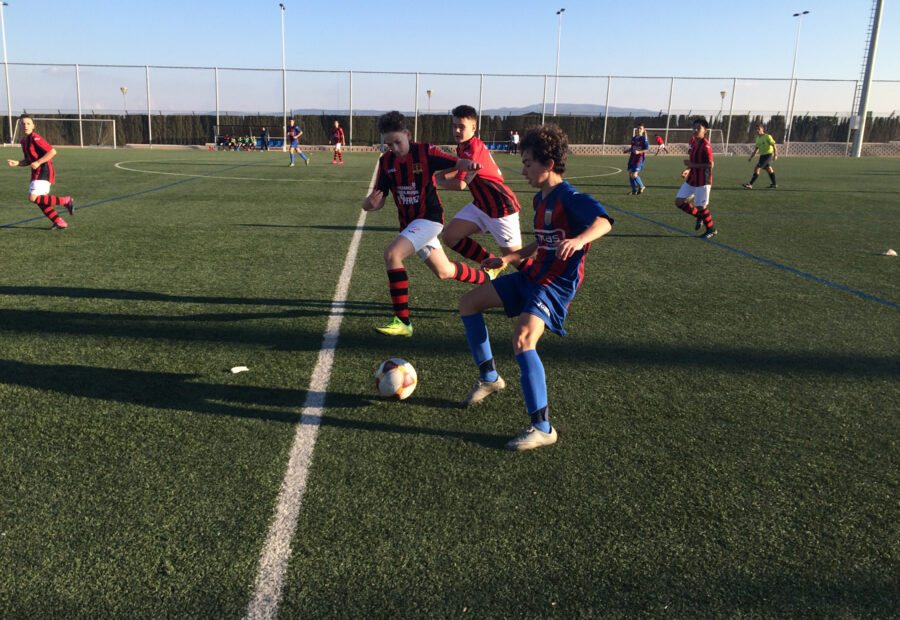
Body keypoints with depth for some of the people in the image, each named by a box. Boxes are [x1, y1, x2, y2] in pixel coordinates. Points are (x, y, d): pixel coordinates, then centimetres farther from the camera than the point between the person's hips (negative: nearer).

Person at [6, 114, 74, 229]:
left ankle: (66, 201, -9)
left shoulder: (35, 138, -11)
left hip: (44, 171, -9)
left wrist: (38, 162, -20)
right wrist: (17, 163, 6)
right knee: (41, 201, 5)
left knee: (33, 197, -18)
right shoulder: (24, 141, 16)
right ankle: (60, 223, 8)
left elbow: (52, 152, -18)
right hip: (37, 173, 9)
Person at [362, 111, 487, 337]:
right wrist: (369, 203, -24)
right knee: (444, 271, 19)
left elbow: (456, 163, -6)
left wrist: (469, 164, -30)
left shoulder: (425, 152, -12)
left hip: (429, 218, -7)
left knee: (392, 254, -27)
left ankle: (403, 322, -23)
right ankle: (486, 278, 47)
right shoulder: (386, 161, 2)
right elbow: (379, 200, 0)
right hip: (408, 223, 7)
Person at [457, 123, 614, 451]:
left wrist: (579, 239, -55)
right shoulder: (541, 199, 12)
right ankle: (489, 377, 23)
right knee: (468, 302, 12)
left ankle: (542, 427, -24)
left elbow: (603, 220, -35)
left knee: (522, 339, -32)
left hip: (556, 285, -10)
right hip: (531, 276, 10)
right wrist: (509, 258, 27)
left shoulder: (569, 197, -17)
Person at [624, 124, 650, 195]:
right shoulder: (633, 138, 13)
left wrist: (639, 152, -24)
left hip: (639, 159, -7)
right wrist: (627, 150, 7)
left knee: (634, 175, -15)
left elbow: (647, 150, -11)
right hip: (632, 158, 7)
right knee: (630, 174, 2)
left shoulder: (644, 138, -7)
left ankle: (641, 187, 9)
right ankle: (634, 190, 13)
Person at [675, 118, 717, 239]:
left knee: (701, 206, 0)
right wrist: (688, 170, 7)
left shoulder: (706, 146, -18)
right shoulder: (693, 140, 8)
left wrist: (692, 165, -22)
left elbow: (710, 164, -21)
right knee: (679, 202, 4)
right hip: (691, 179, 8)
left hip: (702, 181, -8)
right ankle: (699, 216, 25)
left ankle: (711, 230, 20)